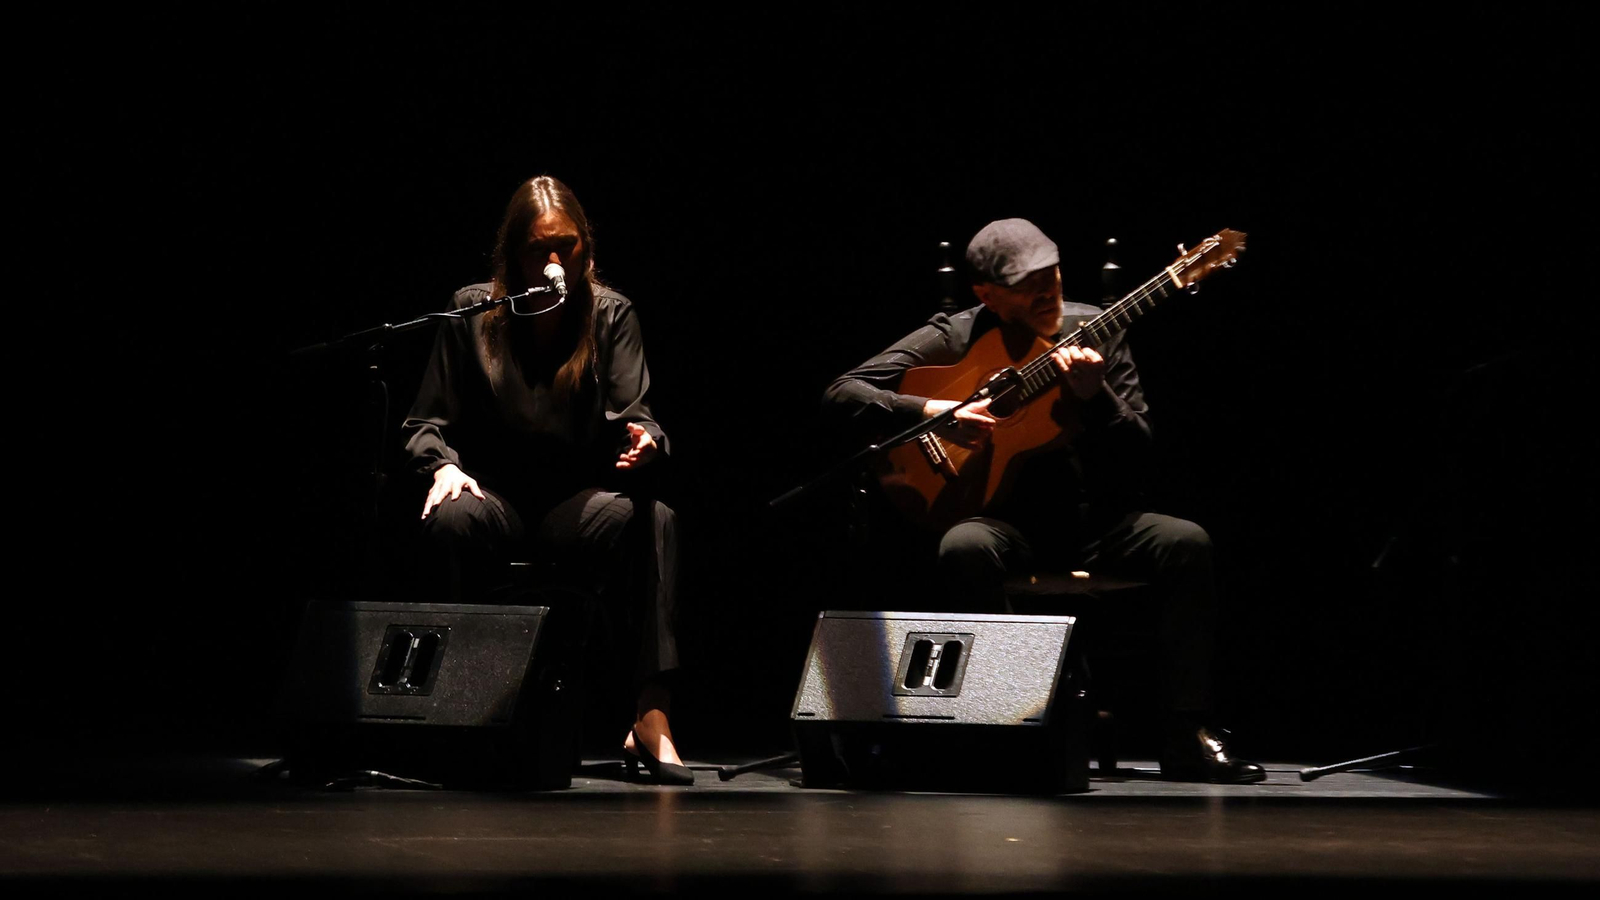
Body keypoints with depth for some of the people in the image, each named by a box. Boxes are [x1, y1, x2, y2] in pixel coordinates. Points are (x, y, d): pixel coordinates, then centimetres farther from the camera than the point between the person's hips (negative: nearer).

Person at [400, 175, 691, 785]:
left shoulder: (611, 314, 5)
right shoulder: (472, 312, 3)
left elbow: (632, 412, -3)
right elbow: (427, 422, 7)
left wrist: (643, 439, -28)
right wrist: (443, 464, -15)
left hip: (581, 501, 1)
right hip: (497, 494, 0)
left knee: (652, 516, -32)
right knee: (453, 518, -36)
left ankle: (651, 717, -35)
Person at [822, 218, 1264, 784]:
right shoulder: (954, 338, 0)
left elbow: (1137, 456, 1)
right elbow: (841, 394, -6)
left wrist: (1094, 395, -17)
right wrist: (930, 412, -20)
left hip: (1096, 521, 2)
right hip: (1007, 519, -2)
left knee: (1185, 542, -25)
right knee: (964, 549, -36)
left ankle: (1188, 737, -20)